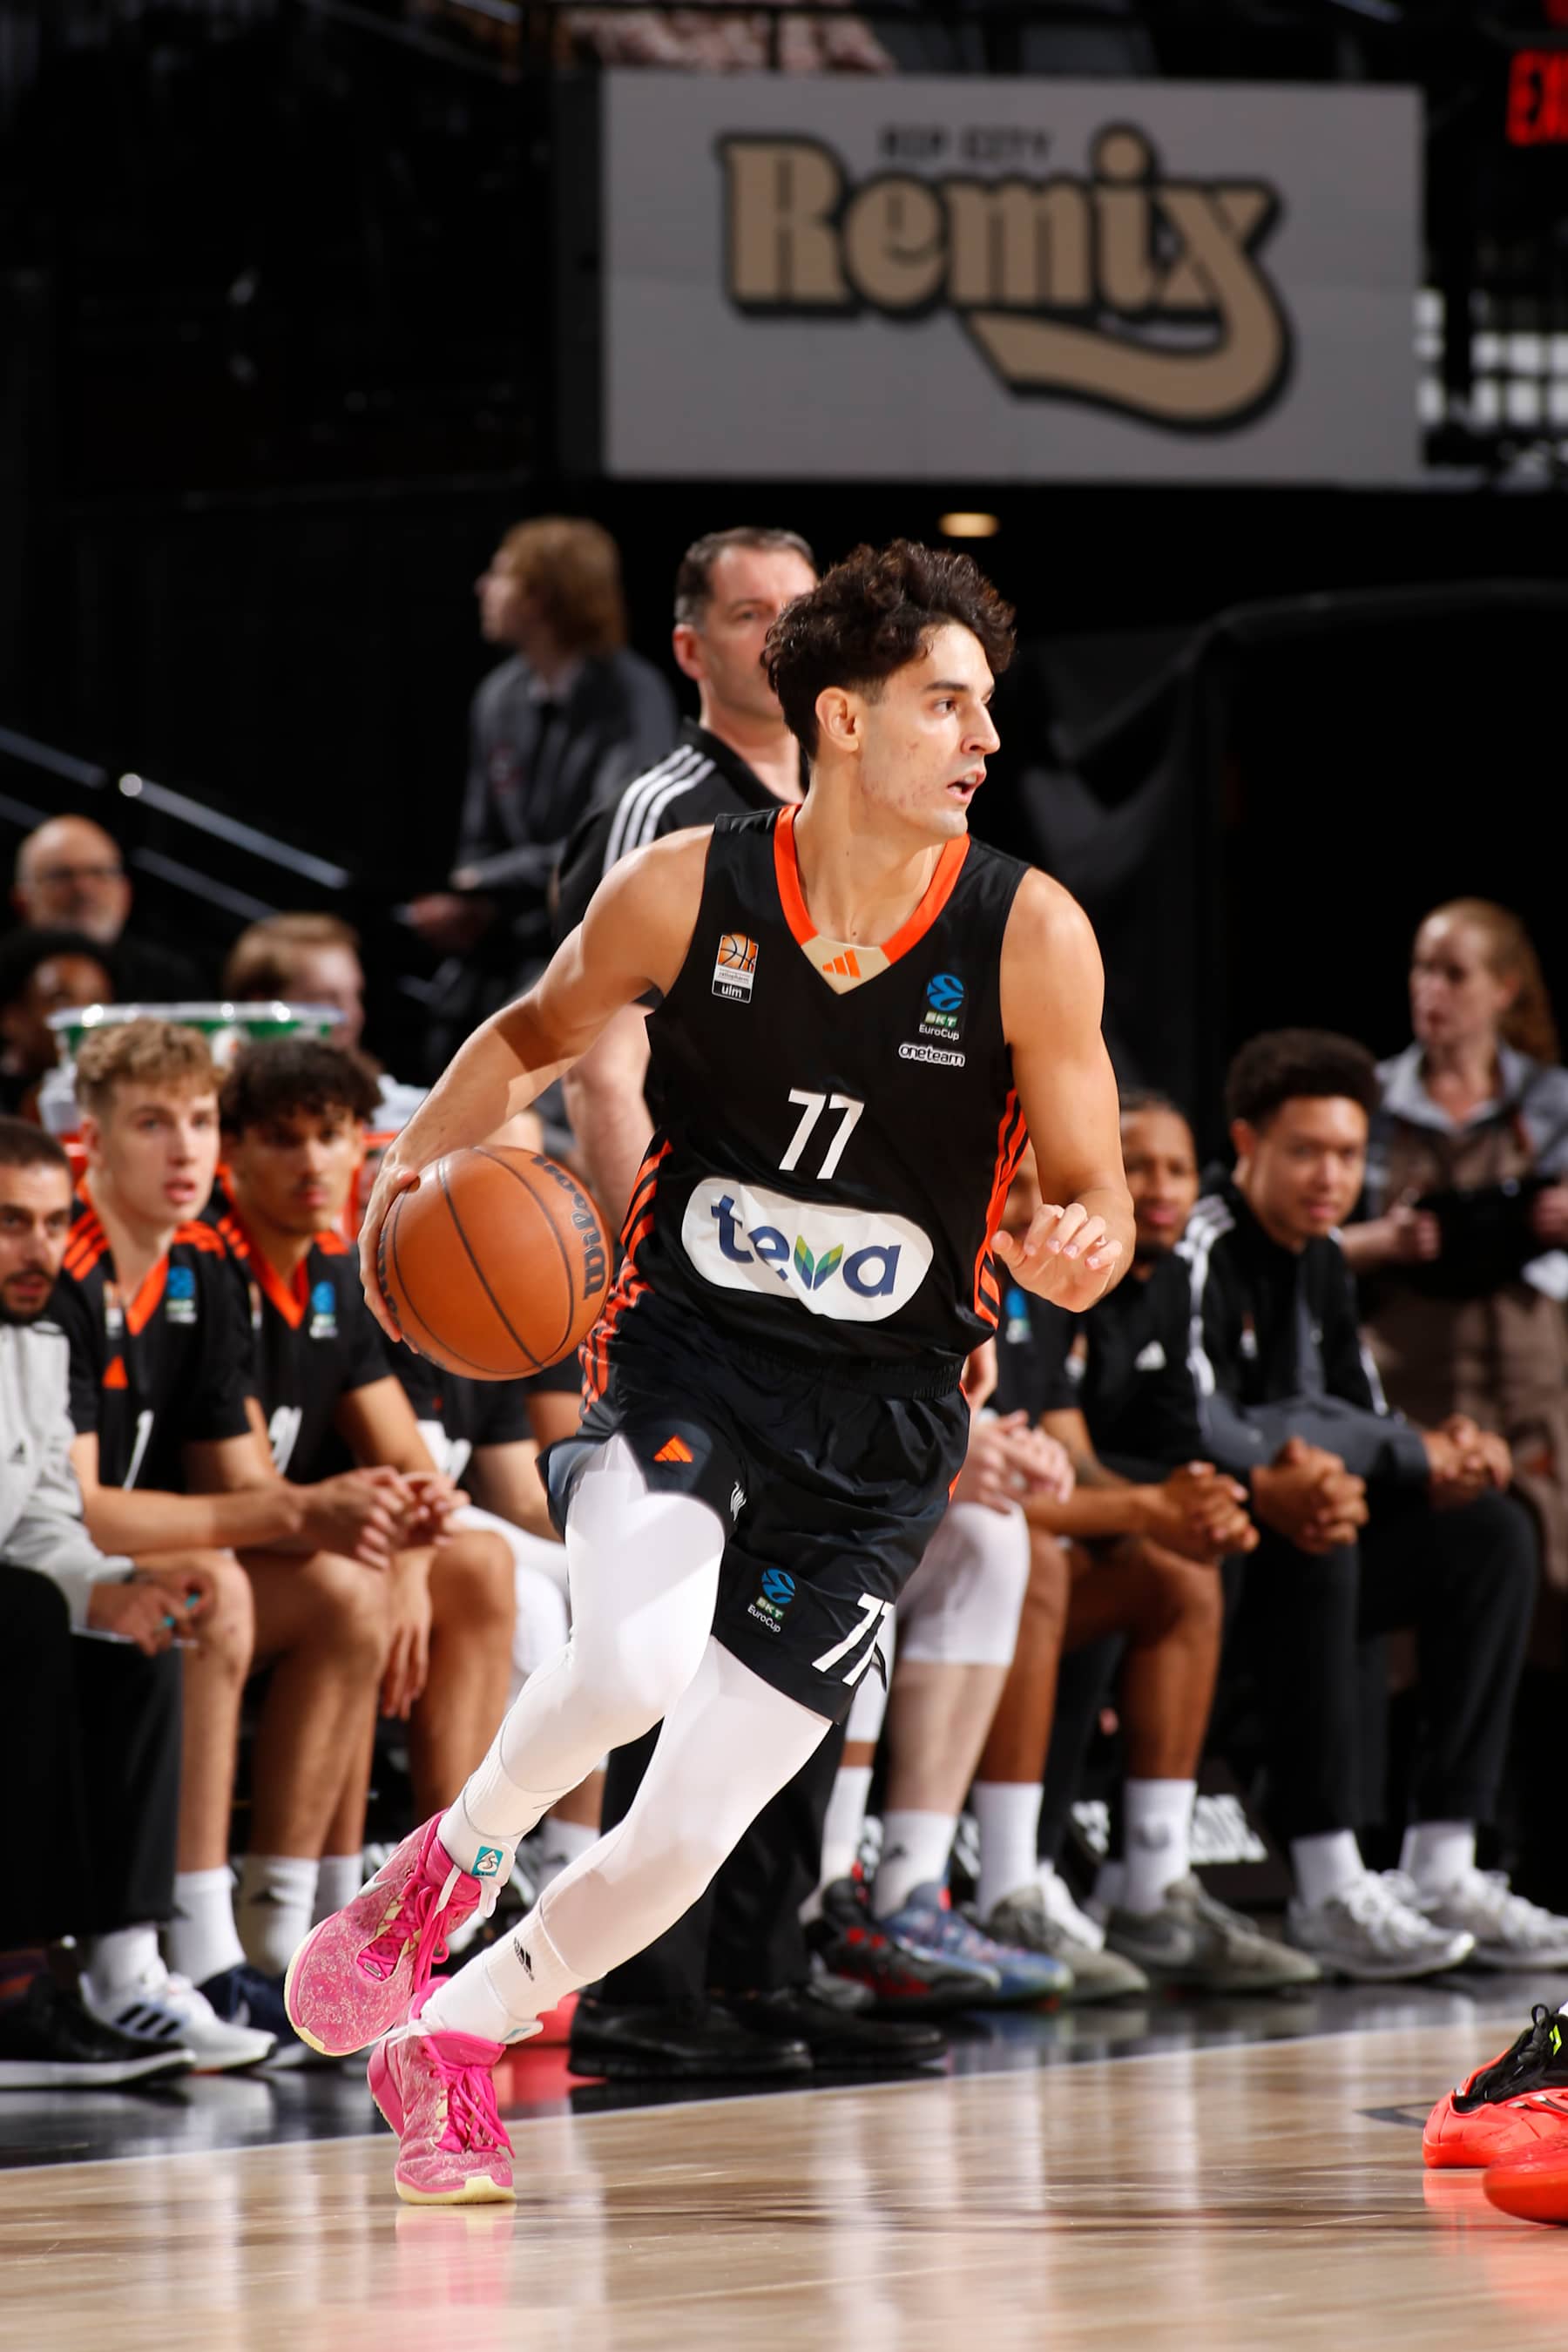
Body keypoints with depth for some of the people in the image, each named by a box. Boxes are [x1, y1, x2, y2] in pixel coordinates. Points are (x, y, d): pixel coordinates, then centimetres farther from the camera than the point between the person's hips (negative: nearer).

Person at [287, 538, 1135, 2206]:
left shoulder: (1030, 937, -10)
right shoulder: (685, 892, -7)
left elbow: (1094, 1201, -2)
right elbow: (539, 1032, 13)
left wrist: (1080, 1249, -26)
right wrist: (423, 1160, -6)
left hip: (882, 1416, 1)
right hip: (685, 1351, -1)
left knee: (680, 1842, -2)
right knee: (633, 1663, -32)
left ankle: (455, 2037, 26)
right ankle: (452, 1860, 0)